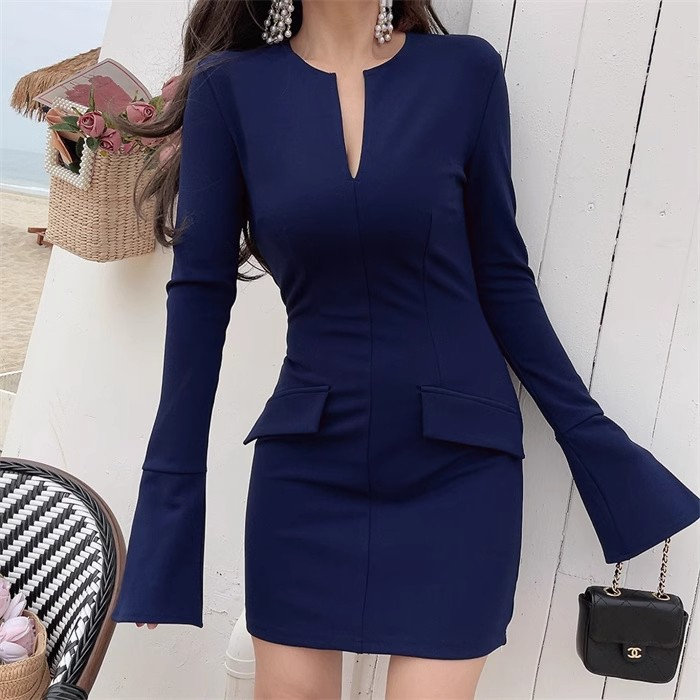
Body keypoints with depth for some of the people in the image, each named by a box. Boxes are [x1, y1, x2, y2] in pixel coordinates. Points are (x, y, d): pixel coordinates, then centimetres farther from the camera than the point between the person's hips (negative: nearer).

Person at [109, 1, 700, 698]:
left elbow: (501, 279, 0)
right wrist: (172, 477, -1)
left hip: (457, 468, 0)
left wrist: (593, 439, 1)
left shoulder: (465, 71, -3)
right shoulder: (230, 88, -3)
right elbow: (200, 293, -3)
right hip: (305, 465, 1)